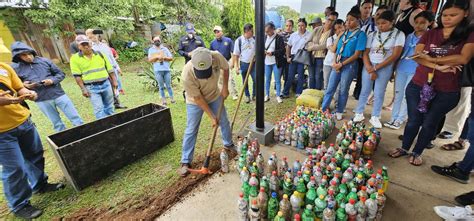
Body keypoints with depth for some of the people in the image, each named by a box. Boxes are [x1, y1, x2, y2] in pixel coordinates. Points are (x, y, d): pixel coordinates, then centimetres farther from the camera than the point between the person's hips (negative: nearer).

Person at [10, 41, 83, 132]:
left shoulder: (45, 61, -1)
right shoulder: (15, 68, 1)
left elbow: (61, 74, 5)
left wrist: (52, 80, -13)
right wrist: (23, 85, -13)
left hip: (58, 94, -1)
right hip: (41, 100, 1)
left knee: (76, 119, 4)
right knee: (57, 124, 12)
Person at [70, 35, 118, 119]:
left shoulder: (100, 54, 6)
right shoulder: (75, 58, -1)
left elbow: (109, 69, 10)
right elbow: (77, 75, -4)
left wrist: (114, 81, 6)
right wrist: (83, 89, -10)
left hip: (106, 83, 3)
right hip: (91, 87, -3)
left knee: (109, 107, 12)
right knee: (99, 109, -6)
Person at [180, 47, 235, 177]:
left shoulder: (216, 57, -30)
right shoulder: (187, 74, -37)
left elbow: (225, 68, -5)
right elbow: (198, 98, -25)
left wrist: (225, 87, -11)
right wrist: (212, 117, -21)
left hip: (215, 96, 4)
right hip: (195, 102, -3)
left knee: (224, 121, 14)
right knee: (191, 130, 1)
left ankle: (228, 144, 41)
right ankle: (185, 162, 16)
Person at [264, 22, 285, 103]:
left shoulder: (279, 38, -8)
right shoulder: (265, 37, 7)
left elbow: (282, 50, -11)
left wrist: (272, 53, -22)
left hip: (276, 62, -4)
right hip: (267, 62, 4)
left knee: (277, 80, 4)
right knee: (267, 79, 12)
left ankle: (278, 96, 16)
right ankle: (267, 95, 24)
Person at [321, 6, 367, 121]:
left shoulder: (361, 34, -5)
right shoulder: (344, 32, 11)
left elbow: (357, 54, -10)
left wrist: (341, 64, -13)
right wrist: (335, 62, -5)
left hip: (349, 65, -4)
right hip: (337, 64, 4)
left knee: (343, 90, 5)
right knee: (330, 88, 3)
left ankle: (339, 112, 19)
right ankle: (322, 109, 9)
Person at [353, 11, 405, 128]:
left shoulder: (399, 34, -3)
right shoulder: (372, 35, 3)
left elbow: (395, 55, -9)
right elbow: (365, 53, 0)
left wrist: (376, 68, -13)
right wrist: (370, 69, -12)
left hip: (385, 68, -2)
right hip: (369, 66, 2)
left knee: (379, 94, 3)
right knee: (364, 91, 5)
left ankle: (375, 117, 14)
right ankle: (359, 114, 15)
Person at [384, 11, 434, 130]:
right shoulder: (409, 36, 10)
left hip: (416, 71, -4)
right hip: (401, 69, 5)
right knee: (398, 94, 8)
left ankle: (399, 120, 11)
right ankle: (393, 118, 17)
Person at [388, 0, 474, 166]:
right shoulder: (430, 34, 6)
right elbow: (416, 56, -5)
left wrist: (431, 58, -9)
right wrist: (438, 67, -17)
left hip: (446, 92, -1)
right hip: (417, 86, 1)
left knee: (429, 124, 9)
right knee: (413, 120, 9)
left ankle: (417, 153, 26)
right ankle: (404, 148, 27)